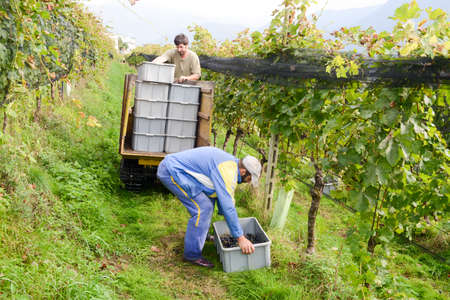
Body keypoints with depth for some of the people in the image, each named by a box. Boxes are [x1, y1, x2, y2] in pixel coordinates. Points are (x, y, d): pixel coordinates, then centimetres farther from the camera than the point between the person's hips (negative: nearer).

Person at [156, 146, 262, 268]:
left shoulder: (231, 163, 10)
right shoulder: (227, 172, -21)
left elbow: (222, 193, 24)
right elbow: (228, 206, -25)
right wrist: (241, 238, -22)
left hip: (174, 166, 10)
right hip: (171, 171, -10)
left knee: (208, 198, 17)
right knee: (203, 208, -14)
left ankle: (201, 235, 35)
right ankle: (192, 254, -3)